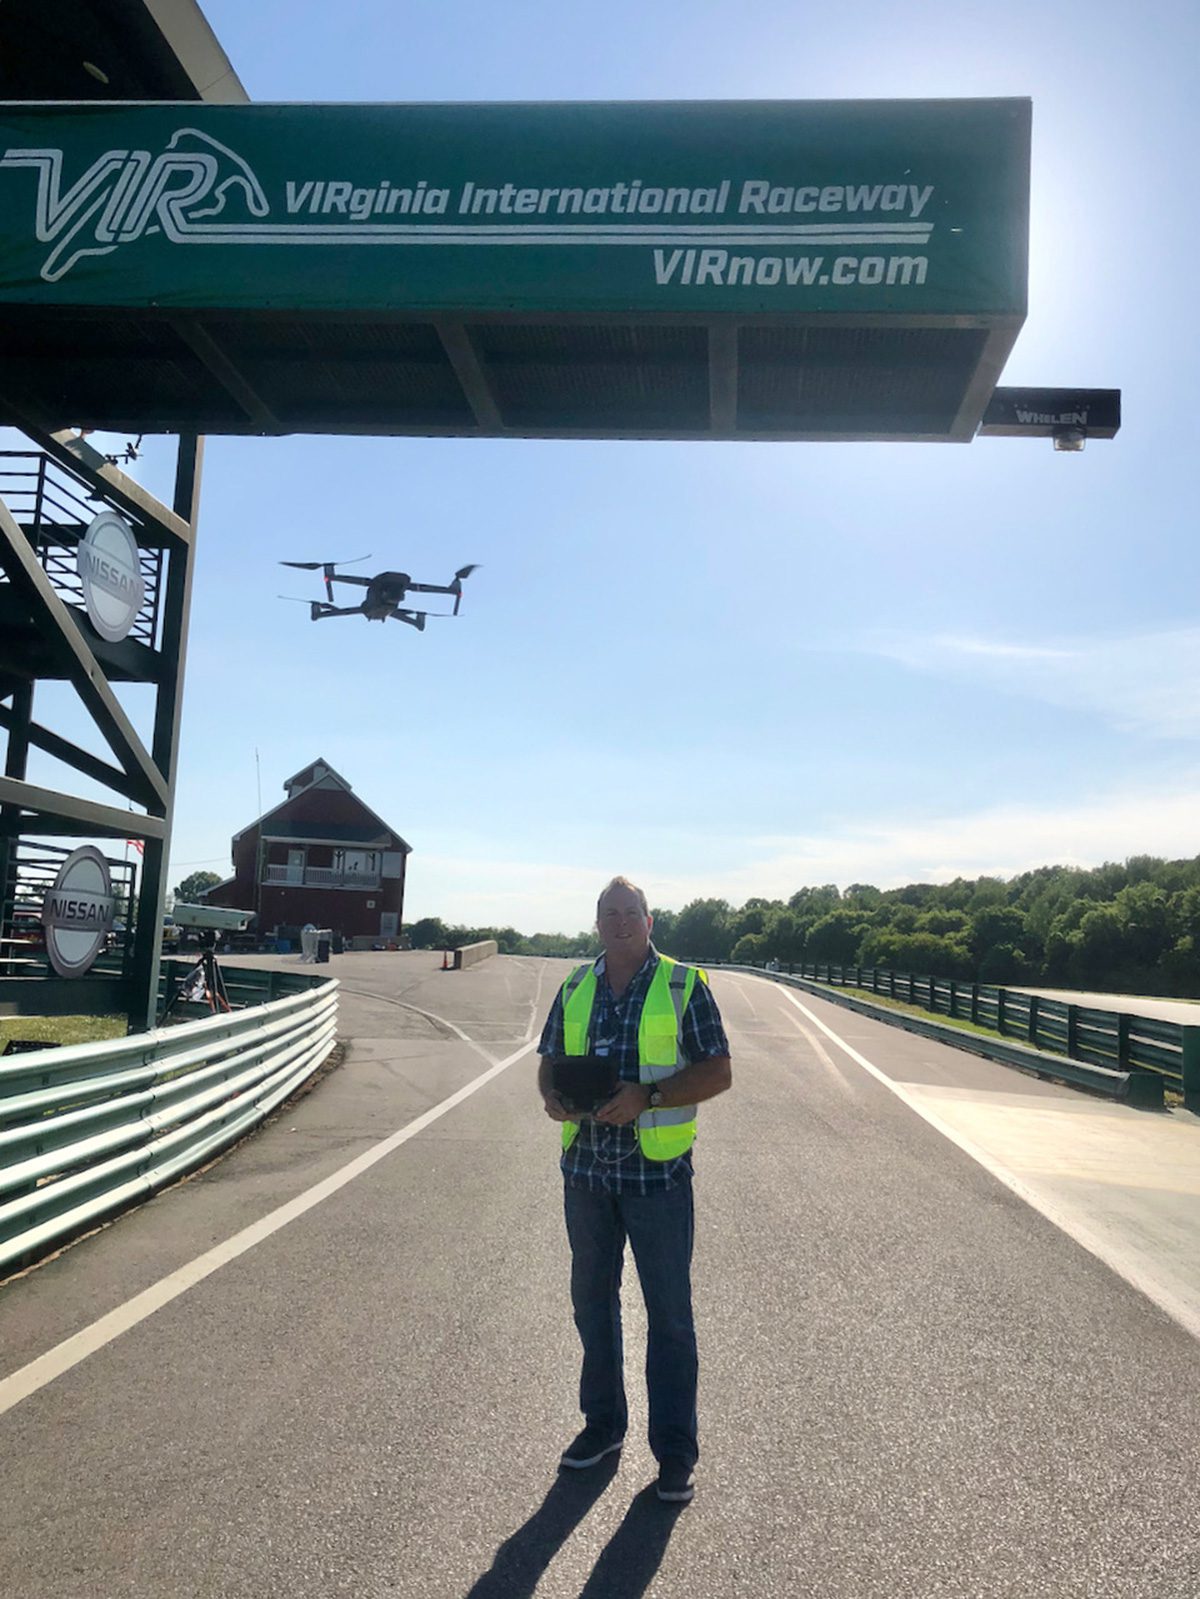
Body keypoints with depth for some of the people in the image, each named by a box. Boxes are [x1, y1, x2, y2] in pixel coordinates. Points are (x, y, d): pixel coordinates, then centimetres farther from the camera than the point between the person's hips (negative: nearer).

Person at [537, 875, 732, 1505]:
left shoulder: (683, 985, -6)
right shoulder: (575, 987, 7)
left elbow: (718, 1072, -8)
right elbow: (549, 1059, 14)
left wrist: (646, 1096, -20)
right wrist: (552, 1095, -9)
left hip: (657, 1171, -4)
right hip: (585, 1168, 4)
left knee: (669, 1312, 5)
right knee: (591, 1299, 17)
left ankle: (675, 1452, 19)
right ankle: (603, 1422, 35)